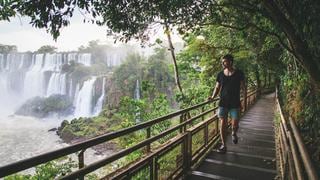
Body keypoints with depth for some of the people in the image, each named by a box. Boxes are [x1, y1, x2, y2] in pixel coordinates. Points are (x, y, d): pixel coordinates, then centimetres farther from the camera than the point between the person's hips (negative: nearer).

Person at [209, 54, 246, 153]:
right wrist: (213, 96, -7)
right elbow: (217, 87, 9)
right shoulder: (220, 74, 3)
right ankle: (223, 145, 12)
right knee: (223, 124, 1)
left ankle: (234, 134, 39)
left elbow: (243, 87, 1)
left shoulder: (239, 73, -3)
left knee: (235, 125, 2)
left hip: (235, 104, -1)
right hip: (223, 103, 2)